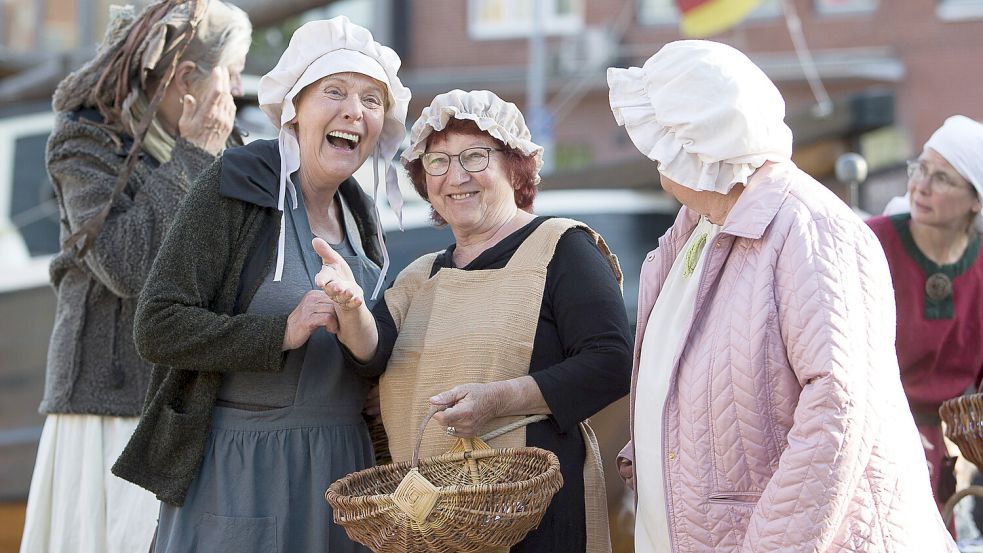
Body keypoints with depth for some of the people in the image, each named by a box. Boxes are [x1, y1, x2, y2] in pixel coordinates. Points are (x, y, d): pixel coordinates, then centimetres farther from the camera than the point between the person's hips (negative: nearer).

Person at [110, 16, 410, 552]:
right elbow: (157, 327, -16)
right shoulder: (234, 187, -8)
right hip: (240, 470, -6)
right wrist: (282, 333, -24)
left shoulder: (361, 216, 12)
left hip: (342, 468, 6)